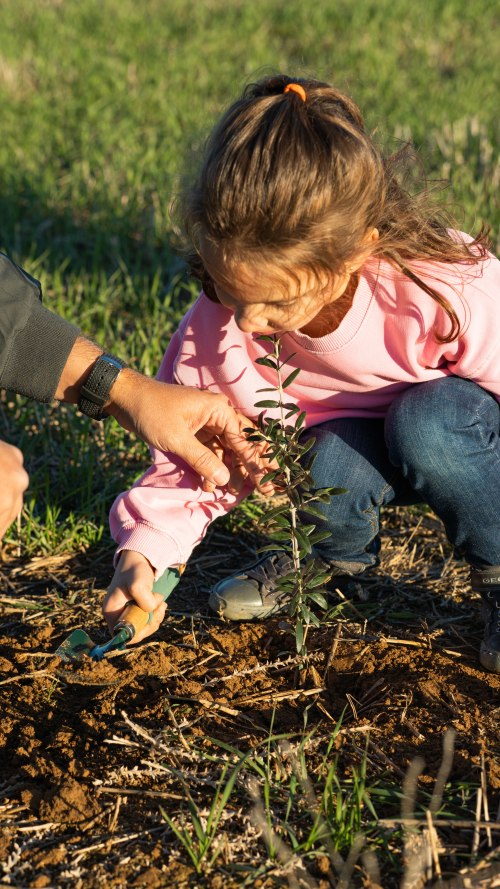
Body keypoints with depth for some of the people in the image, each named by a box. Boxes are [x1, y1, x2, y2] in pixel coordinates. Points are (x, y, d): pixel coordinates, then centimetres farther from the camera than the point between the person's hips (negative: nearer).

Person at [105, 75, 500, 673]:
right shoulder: (221, 319, -23)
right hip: (359, 435, 3)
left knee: (425, 424, -36)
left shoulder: (449, 290, -36)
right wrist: (142, 550, -26)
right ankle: (338, 558, 5)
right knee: (326, 468, -32)